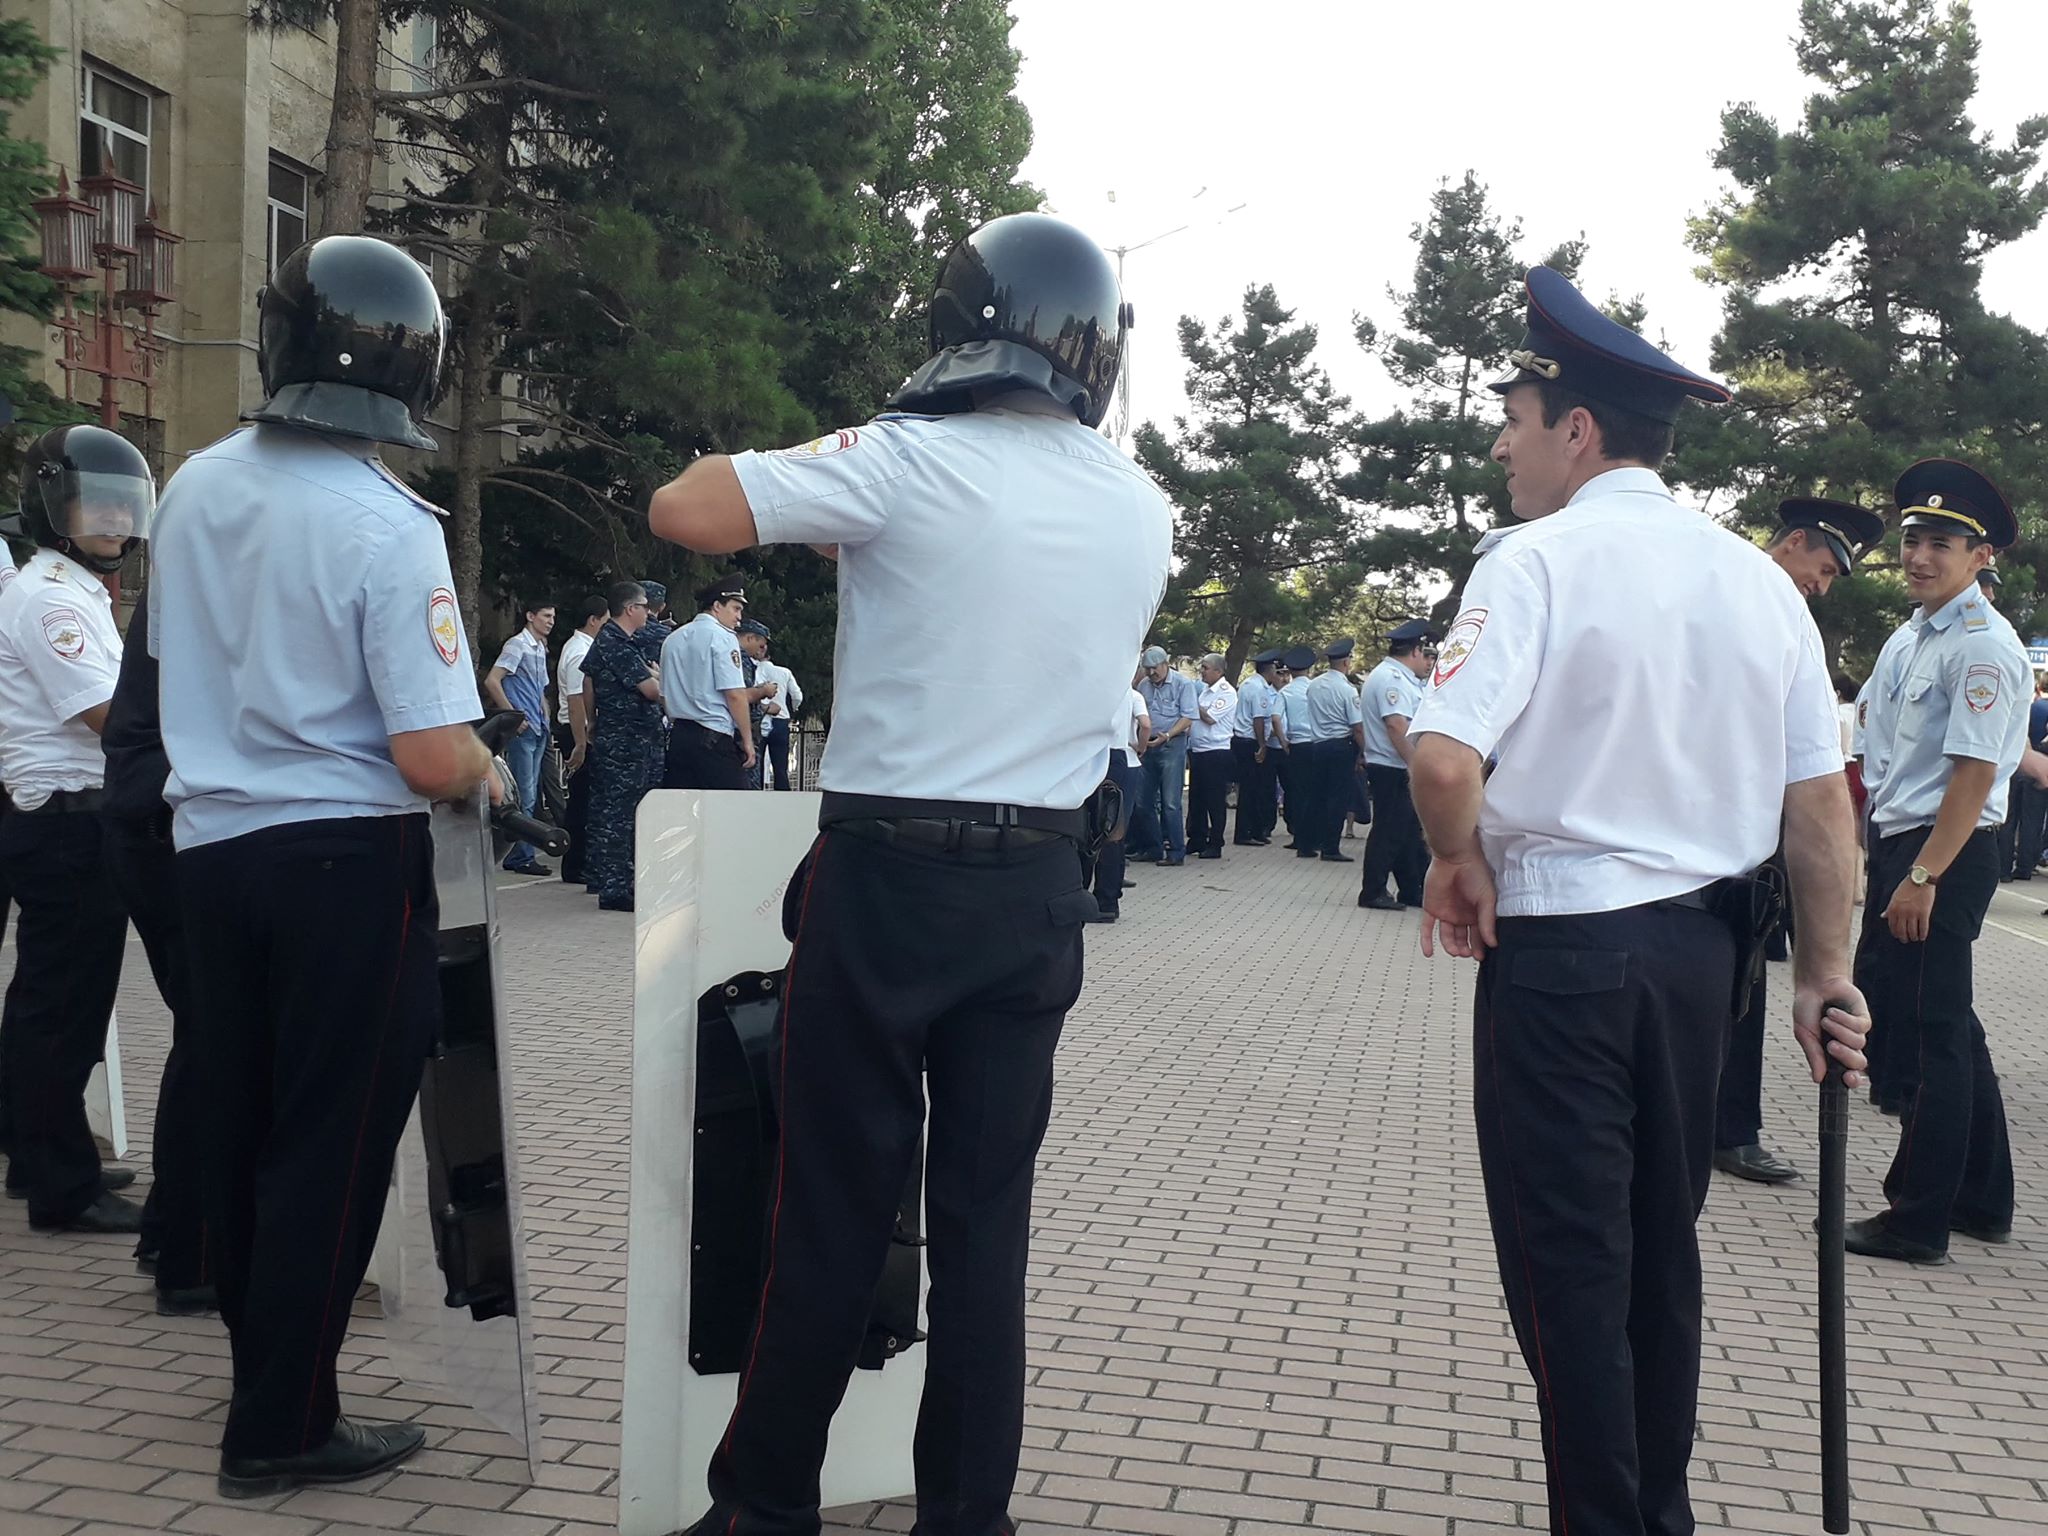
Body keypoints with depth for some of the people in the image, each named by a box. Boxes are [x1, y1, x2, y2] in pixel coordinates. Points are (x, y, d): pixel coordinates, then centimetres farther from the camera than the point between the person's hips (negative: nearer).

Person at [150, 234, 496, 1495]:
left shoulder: (196, 488, 0)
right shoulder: (388, 527, -20)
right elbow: (435, 760, -23)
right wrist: (488, 773, -2)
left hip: (213, 839, 7)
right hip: (349, 857, -6)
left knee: (241, 1127, 19)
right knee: (331, 1144, 5)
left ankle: (262, 1364, 35)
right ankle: (283, 1427, 13)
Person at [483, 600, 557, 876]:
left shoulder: (540, 648, 18)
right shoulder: (518, 645, -9)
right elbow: (491, 681, -18)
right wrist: (513, 716, -17)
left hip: (537, 729, 9)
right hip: (522, 729, -9)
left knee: (530, 794, 10)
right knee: (524, 796, -8)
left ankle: (518, 855, 16)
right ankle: (522, 856, -4)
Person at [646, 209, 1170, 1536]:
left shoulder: (907, 462, -11)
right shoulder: (1141, 509, 6)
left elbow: (685, 511, -13)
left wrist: (796, 458, 6)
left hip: (890, 871, -4)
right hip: (1040, 886, 4)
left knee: (837, 1207, 5)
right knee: (988, 1212, 10)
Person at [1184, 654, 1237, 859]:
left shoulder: (1226, 693, -10)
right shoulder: (1203, 689, 14)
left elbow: (1209, 717, -18)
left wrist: (1193, 705, -7)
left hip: (1216, 752, -8)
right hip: (1197, 750, 8)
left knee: (1215, 801, -2)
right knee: (1196, 798, 12)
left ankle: (1215, 845, 4)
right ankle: (1196, 841, 20)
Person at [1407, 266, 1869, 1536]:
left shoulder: (1539, 560, -13)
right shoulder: (1758, 578, 4)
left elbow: (1445, 762, -25)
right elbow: (1822, 801, 5)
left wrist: (1462, 861, -6)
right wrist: (1826, 979, 12)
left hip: (1561, 949, -6)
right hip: (1700, 943, 7)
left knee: (1568, 1262, 4)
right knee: (1661, 1241, 20)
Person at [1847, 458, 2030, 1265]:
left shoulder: (1984, 648, -15)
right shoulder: (1908, 637, 13)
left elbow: (1973, 774, -20)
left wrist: (1922, 878, -22)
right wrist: (1881, 859, 16)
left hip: (1946, 854, -9)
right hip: (1898, 844, 9)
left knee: (1927, 1033, -2)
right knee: (1947, 1029, 17)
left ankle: (1919, 1220, 9)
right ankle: (1981, 1201, 30)